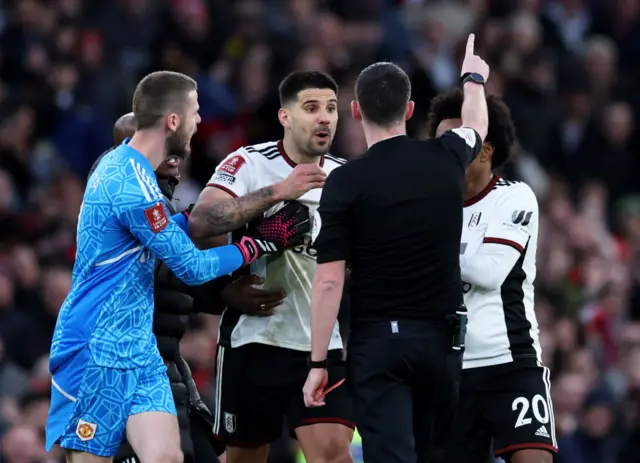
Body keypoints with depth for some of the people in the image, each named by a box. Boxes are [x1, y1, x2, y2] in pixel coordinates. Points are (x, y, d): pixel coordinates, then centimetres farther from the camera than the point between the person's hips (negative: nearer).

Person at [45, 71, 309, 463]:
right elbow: (192, 268, -15)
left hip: (137, 348, 9)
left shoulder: (116, 165, 10)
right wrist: (260, 246, -5)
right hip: (97, 351, -9)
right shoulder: (134, 187, -20)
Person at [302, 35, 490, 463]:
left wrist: (318, 363, -5)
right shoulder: (446, 160, 2)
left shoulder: (346, 182, -9)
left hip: (378, 340, -4)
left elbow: (329, 280, -11)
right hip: (441, 337, 4)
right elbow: (476, 126, 28)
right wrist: (474, 79, 50)